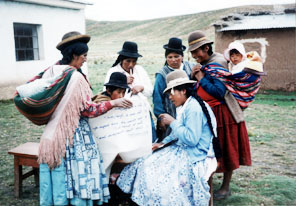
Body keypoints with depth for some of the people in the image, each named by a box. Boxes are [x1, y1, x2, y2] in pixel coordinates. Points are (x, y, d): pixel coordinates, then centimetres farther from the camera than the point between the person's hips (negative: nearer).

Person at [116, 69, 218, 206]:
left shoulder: (194, 108, -20)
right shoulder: (184, 107, 11)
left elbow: (191, 139, -26)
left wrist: (173, 122, -17)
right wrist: (163, 143, 13)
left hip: (193, 155, -10)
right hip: (182, 149, 10)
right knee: (147, 165, 4)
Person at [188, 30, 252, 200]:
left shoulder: (216, 65, -17)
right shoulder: (204, 65, 9)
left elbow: (220, 92, -26)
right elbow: (197, 91, 12)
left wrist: (201, 79, -18)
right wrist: (193, 77, -6)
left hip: (223, 114, -8)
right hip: (208, 115, 8)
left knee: (226, 151, 7)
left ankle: (226, 187, 21)